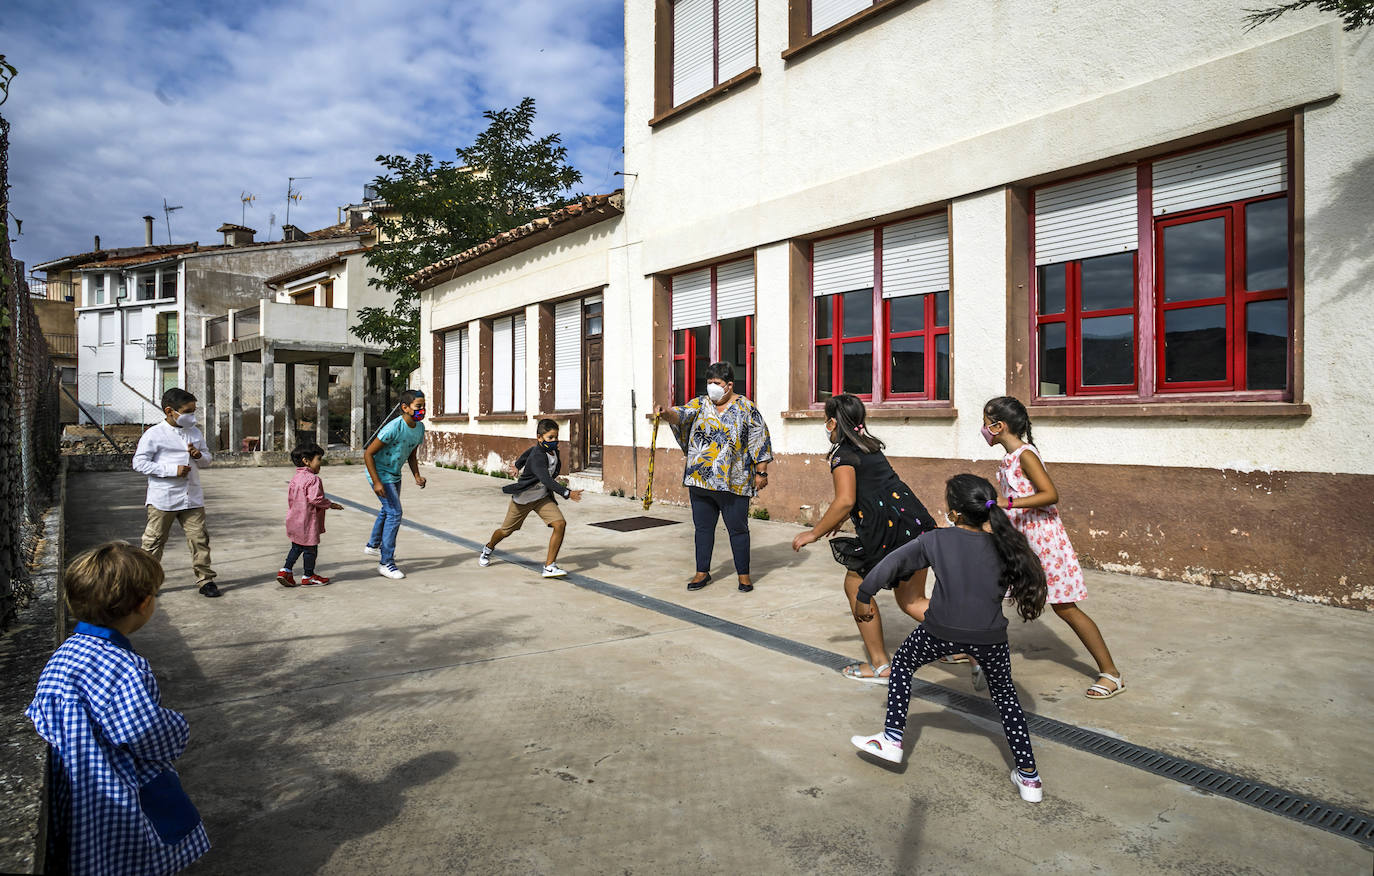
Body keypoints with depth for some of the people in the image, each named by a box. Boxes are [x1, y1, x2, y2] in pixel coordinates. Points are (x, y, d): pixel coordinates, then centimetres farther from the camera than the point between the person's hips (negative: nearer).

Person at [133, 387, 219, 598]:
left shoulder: (195, 433, 10)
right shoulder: (154, 434, -8)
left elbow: (208, 459, 18)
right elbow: (139, 463, -11)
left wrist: (200, 456, -6)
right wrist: (172, 470, -18)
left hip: (192, 498, 4)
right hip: (163, 499, -4)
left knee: (199, 538, 4)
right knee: (154, 541, 7)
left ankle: (205, 579, 11)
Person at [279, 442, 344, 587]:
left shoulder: (296, 478, 10)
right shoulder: (312, 479, -19)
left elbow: (291, 498, 16)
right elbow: (315, 499, -26)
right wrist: (330, 505, -12)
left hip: (294, 521, 9)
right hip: (308, 522, -9)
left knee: (296, 547, 21)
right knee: (311, 549, 6)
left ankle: (285, 570, 18)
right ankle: (308, 577, 16)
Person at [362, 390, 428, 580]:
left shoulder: (420, 427, -4)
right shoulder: (394, 428, -29)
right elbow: (368, 454, -24)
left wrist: (417, 476, -3)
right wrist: (376, 482, -26)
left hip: (395, 475, 9)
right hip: (380, 474, -9)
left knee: (388, 510, 25)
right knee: (394, 513, -15)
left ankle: (373, 545, 50)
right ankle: (386, 563, -8)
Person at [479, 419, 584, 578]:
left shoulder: (552, 449, -9)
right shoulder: (537, 457, -33)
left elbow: (529, 451, 12)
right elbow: (547, 480, -47)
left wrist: (519, 463, 30)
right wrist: (567, 493, -58)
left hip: (543, 497, 6)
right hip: (523, 499, -6)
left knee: (560, 524, -17)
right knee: (506, 530, 15)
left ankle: (549, 566, -11)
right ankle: (488, 548, 50)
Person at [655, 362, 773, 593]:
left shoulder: (746, 407, 0)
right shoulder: (700, 404, 8)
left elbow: (760, 439, 0)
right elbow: (681, 415, -9)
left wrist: (761, 472, -4)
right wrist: (666, 413, -32)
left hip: (733, 482, -3)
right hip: (700, 480, 4)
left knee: (737, 529, 4)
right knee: (703, 527, 11)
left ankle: (744, 574, 16)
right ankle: (702, 572, 23)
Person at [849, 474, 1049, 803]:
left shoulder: (936, 540, -3)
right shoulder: (1003, 545, 4)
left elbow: (890, 565, -1)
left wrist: (864, 596, 11)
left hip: (942, 631, -3)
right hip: (990, 636, 3)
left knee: (902, 663, 24)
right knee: (1005, 695, 26)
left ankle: (892, 740, 24)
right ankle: (1029, 777, 26)